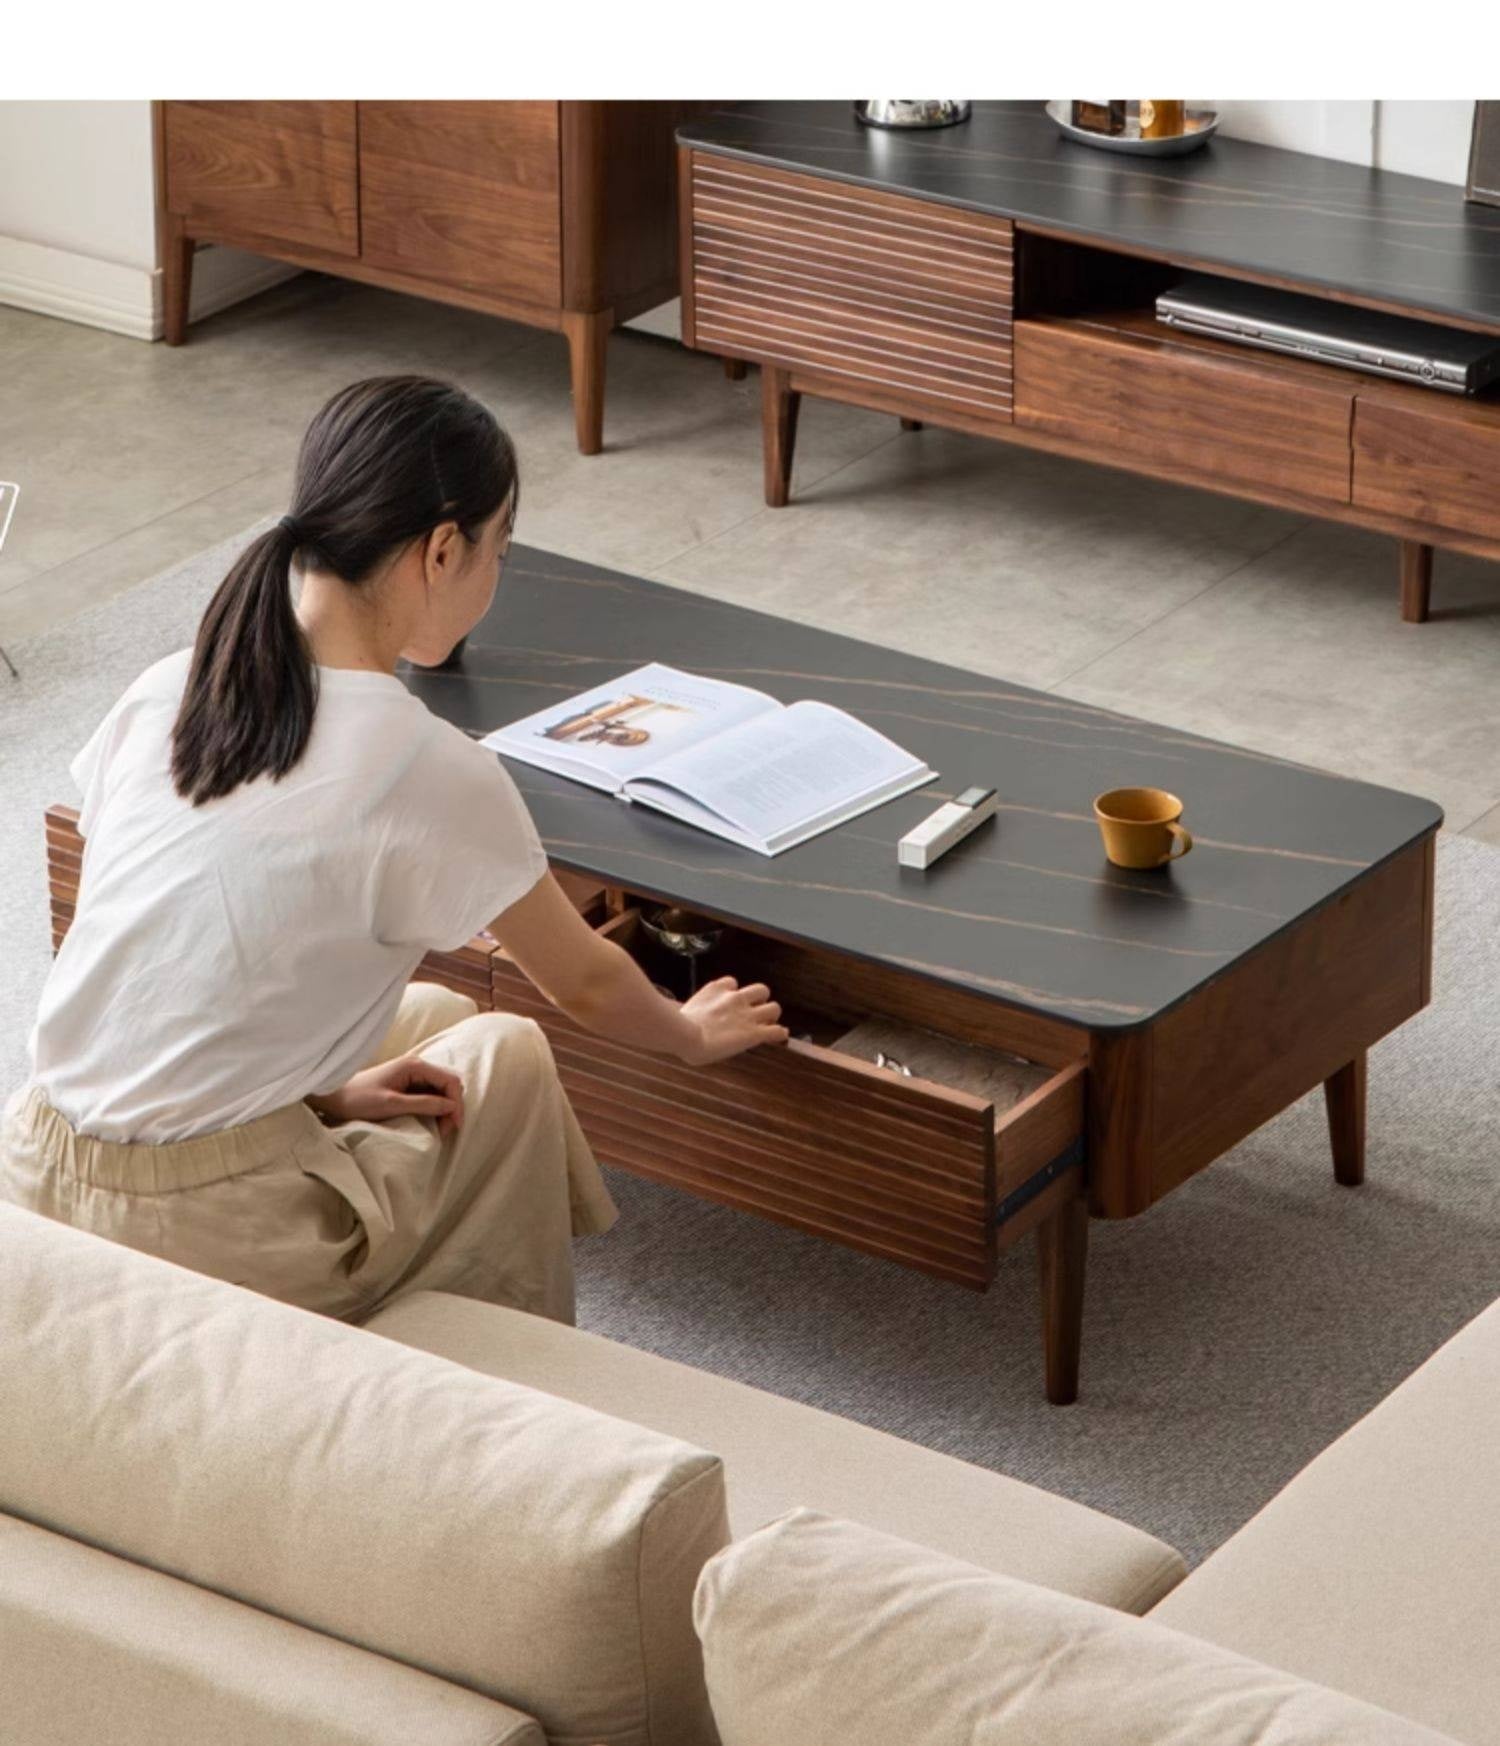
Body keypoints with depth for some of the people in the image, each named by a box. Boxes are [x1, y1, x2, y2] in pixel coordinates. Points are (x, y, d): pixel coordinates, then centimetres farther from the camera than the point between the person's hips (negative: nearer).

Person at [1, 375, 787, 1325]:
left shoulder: (161, 694, 1)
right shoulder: (431, 772, -15)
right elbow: (587, 983, 3)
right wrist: (695, 1033, 23)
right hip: (197, 1240, -6)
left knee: (435, 1015, 27)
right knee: (507, 1060, 21)